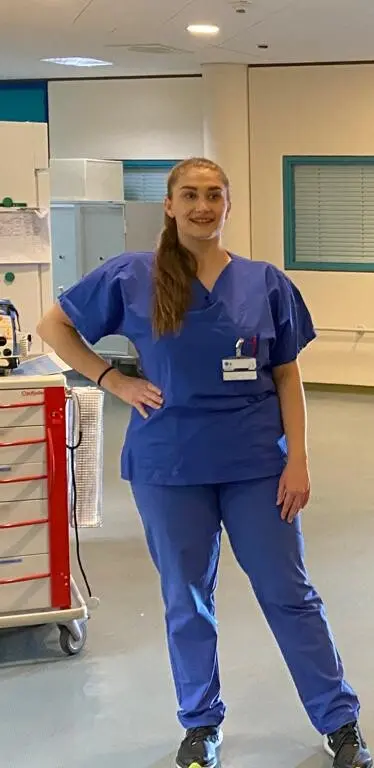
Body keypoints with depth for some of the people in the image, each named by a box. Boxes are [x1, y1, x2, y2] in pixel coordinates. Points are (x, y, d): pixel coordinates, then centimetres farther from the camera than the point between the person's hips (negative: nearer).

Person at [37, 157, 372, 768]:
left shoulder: (265, 283, 0)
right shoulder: (131, 278, -4)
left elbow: (287, 377, 3)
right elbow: (54, 326, 6)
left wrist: (298, 460, -4)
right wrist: (113, 381, -4)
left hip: (257, 465, 0)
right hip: (170, 467, 0)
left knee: (289, 595, 8)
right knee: (186, 600, 13)